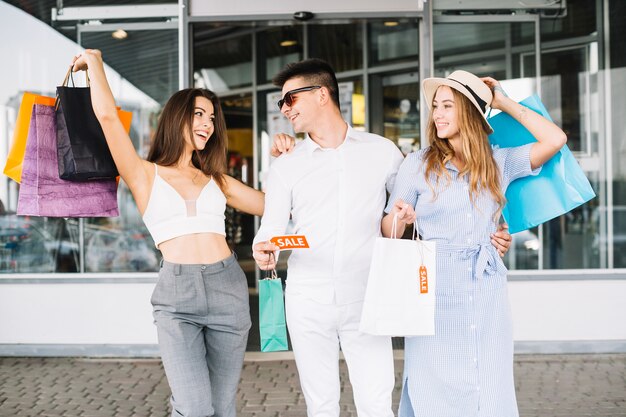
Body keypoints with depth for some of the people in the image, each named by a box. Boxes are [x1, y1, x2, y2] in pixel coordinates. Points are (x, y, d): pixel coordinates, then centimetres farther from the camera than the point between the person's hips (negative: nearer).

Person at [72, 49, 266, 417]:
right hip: (176, 294, -4)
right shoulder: (145, 176, 7)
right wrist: (95, 62, 9)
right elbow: (108, 116, -4)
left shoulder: (216, 181, 18)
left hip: (228, 289, 4)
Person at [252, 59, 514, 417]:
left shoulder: (382, 151, 3)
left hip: (365, 302, -1)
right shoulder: (286, 166, 5)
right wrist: (265, 253, -22)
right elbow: (271, 230, 1)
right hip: (307, 303, 1)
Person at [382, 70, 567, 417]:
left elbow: (554, 140, -4)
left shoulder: (498, 162, 7)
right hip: (436, 291, -2)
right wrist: (398, 218, -23)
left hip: (487, 292, 2)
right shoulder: (418, 163, 0)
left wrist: (504, 103, 3)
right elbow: (389, 231, 1)